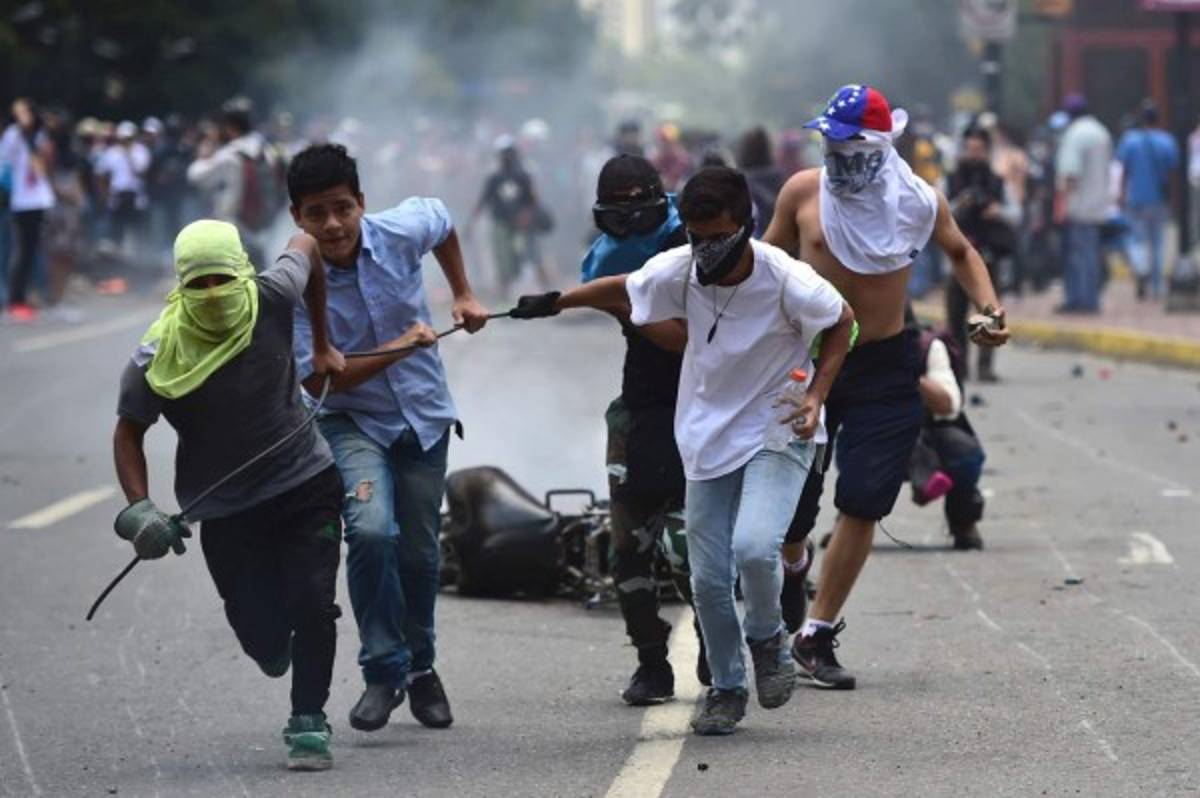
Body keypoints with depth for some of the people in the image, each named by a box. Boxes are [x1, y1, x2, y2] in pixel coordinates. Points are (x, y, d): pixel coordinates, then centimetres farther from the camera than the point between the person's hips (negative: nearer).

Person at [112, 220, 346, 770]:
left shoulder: (272, 297, -17)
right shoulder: (158, 359, -20)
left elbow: (305, 247, 7)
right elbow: (129, 431, -4)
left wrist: (322, 344, 13)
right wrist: (138, 509, -17)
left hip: (305, 483, 1)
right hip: (226, 511, -1)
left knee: (312, 606, -10)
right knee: (262, 636, 0)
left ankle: (308, 721, 8)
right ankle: (277, 645, 39)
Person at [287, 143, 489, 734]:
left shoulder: (401, 230, -15)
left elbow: (443, 220, 11)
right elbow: (318, 379, -23)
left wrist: (463, 295, 14)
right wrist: (396, 350, -30)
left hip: (422, 416, 3)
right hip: (351, 421, -3)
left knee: (420, 552, 9)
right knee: (372, 531, -27)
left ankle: (420, 667, 34)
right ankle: (383, 673, -12)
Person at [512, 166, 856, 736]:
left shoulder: (786, 280, -22)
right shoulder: (680, 270, -12)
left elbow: (841, 322, -3)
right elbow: (622, 290, 9)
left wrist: (816, 394, -14)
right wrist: (553, 304, 16)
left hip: (777, 433, -4)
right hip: (708, 435, 4)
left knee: (754, 546, -26)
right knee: (708, 578, 2)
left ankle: (767, 636, 6)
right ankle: (726, 688, 23)